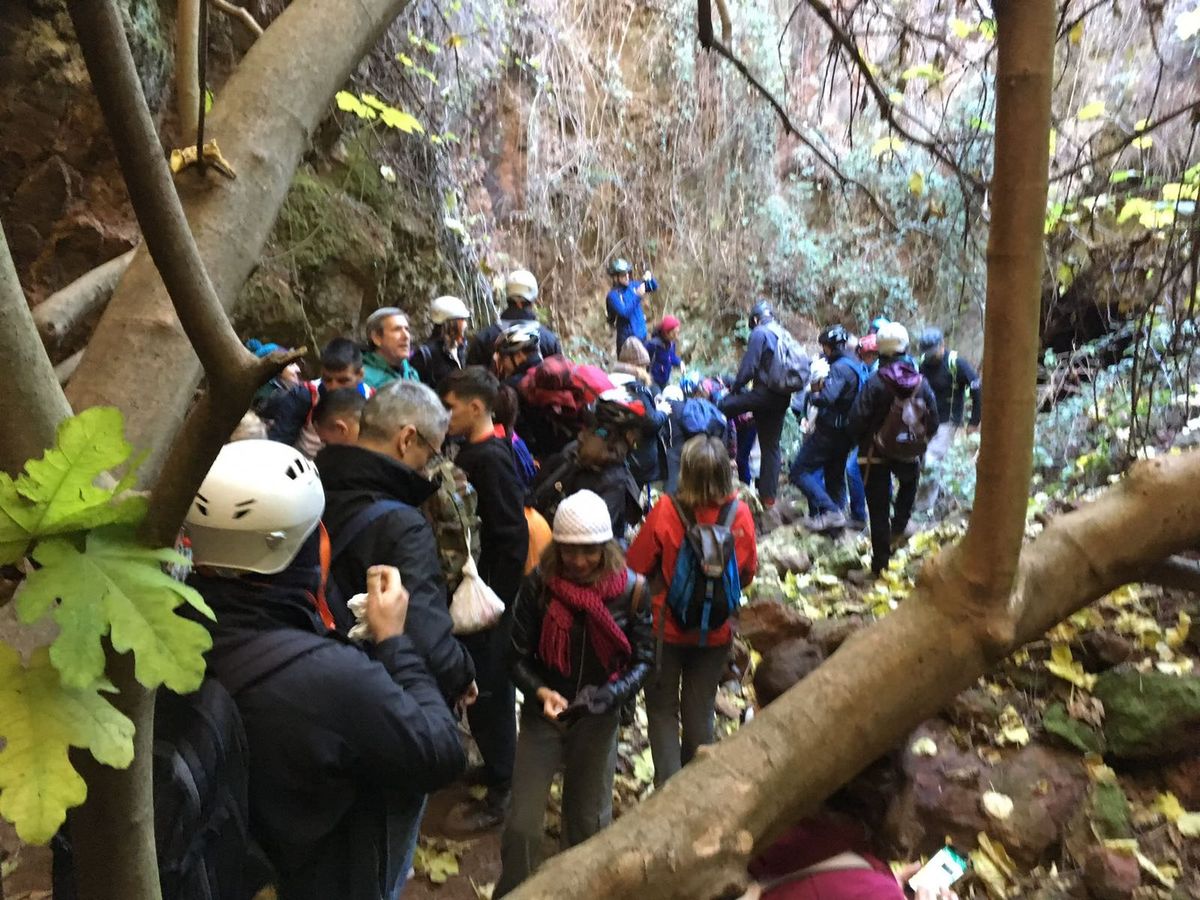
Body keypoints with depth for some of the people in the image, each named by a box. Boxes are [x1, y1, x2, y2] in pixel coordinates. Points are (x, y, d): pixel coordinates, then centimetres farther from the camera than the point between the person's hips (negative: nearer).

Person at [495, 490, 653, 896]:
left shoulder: (631, 589, -13)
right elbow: (518, 655, -9)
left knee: (589, 820, 19)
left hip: (599, 720, 1)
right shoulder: (539, 585, -15)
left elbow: (643, 658, -8)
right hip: (543, 715, -1)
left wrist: (609, 695, -24)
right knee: (524, 824, 3)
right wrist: (541, 692, -26)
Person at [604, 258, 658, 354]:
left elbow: (654, 288, 10)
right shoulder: (613, 295, -14)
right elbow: (624, 312, -26)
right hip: (627, 336, -6)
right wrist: (637, 296, -27)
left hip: (641, 333, 6)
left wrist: (649, 278, -11)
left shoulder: (633, 285, 4)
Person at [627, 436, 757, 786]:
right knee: (701, 710, 20)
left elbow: (636, 566, -11)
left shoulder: (666, 510, -22)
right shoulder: (740, 514, -15)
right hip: (716, 630, 3)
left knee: (663, 708, 16)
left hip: (667, 626, -3)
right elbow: (747, 573, 0)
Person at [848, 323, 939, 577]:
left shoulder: (875, 382, -18)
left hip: (876, 454, -3)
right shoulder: (921, 383, -6)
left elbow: (857, 420, -17)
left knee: (878, 510, 5)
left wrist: (861, 441, 3)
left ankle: (880, 564, 11)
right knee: (909, 482, 36)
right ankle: (899, 526, 24)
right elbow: (933, 422, 1)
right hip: (909, 454, 3)